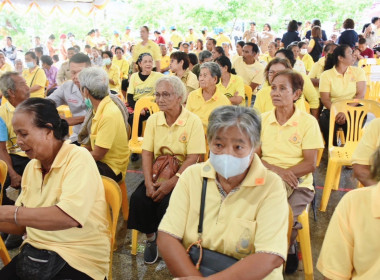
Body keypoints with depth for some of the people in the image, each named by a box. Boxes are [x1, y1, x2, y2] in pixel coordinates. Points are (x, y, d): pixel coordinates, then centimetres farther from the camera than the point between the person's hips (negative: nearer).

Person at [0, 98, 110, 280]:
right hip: (36, 251, 6)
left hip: (79, 256, -6)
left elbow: (68, 216, -28)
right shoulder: (31, 167, 7)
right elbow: (23, 223, 13)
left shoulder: (78, 158, -14)